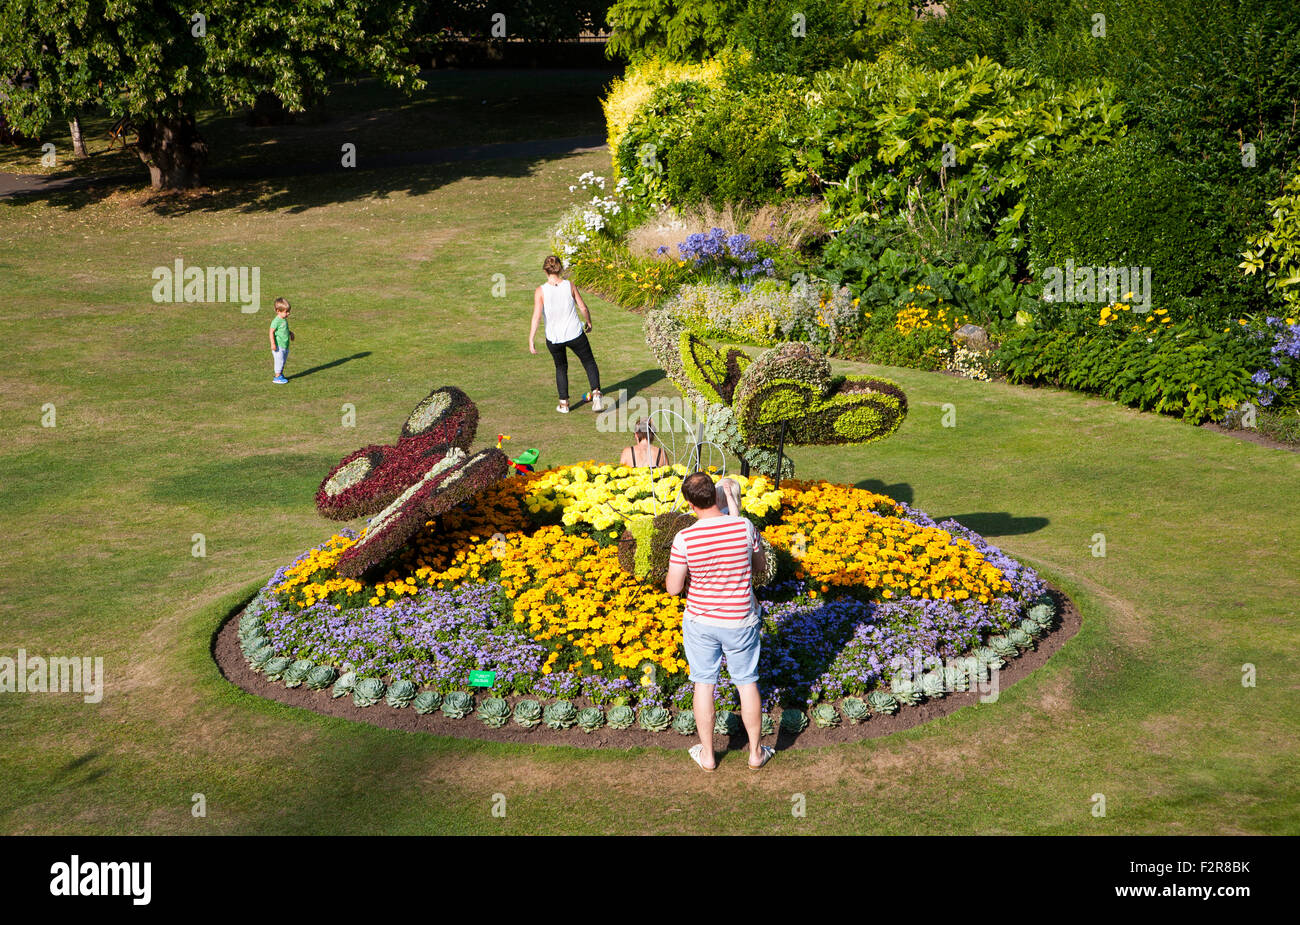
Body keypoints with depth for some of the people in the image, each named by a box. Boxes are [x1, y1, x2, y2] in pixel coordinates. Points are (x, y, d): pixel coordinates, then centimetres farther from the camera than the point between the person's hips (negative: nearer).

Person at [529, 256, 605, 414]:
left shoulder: (540, 291, -12)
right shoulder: (570, 286, -8)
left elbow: (536, 316, -16)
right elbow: (583, 307, -2)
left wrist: (531, 340, -13)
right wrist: (589, 322, 17)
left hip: (553, 338, 0)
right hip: (575, 334, 0)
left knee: (561, 367, 23)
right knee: (589, 361, 18)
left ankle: (564, 404, 24)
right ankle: (596, 392, -2)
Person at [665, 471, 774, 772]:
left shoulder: (684, 538, -19)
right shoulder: (745, 527, -15)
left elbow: (673, 588, -12)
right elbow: (760, 566, 1)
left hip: (701, 621, -1)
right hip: (741, 620, 1)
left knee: (704, 684, 15)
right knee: (747, 683, 16)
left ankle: (707, 754, 26)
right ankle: (756, 752, 27)